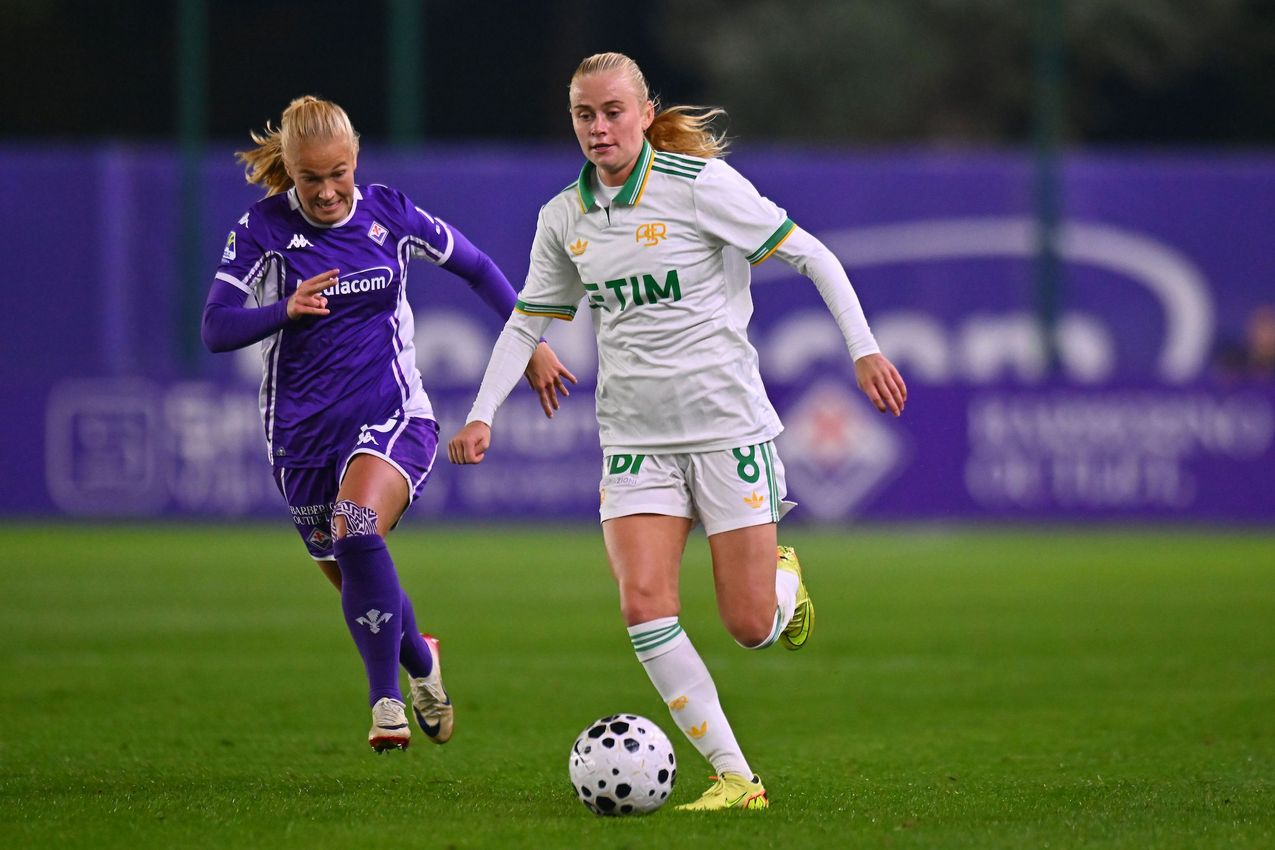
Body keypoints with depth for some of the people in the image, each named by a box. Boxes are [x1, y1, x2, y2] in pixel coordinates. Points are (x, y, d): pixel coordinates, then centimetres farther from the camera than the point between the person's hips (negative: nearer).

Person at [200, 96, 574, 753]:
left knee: (356, 532, -31)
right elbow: (215, 328, -11)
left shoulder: (389, 215, -1)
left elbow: (476, 268, 14)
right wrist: (285, 310, -28)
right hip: (302, 428, 2)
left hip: (390, 415, -2)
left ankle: (386, 700, -21)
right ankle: (419, 659, 43)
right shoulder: (262, 229, -5)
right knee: (356, 586, 10)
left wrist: (532, 342, 15)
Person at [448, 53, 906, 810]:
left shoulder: (701, 185, -9)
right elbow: (528, 321, 18)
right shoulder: (564, 219, 6)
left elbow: (812, 255, -6)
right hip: (635, 437, 4)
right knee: (644, 604, -16)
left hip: (728, 426, -4)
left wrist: (865, 349, -11)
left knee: (751, 628, -5)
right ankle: (735, 777, -10)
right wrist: (483, 415, 8)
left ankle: (784, 575, 34)